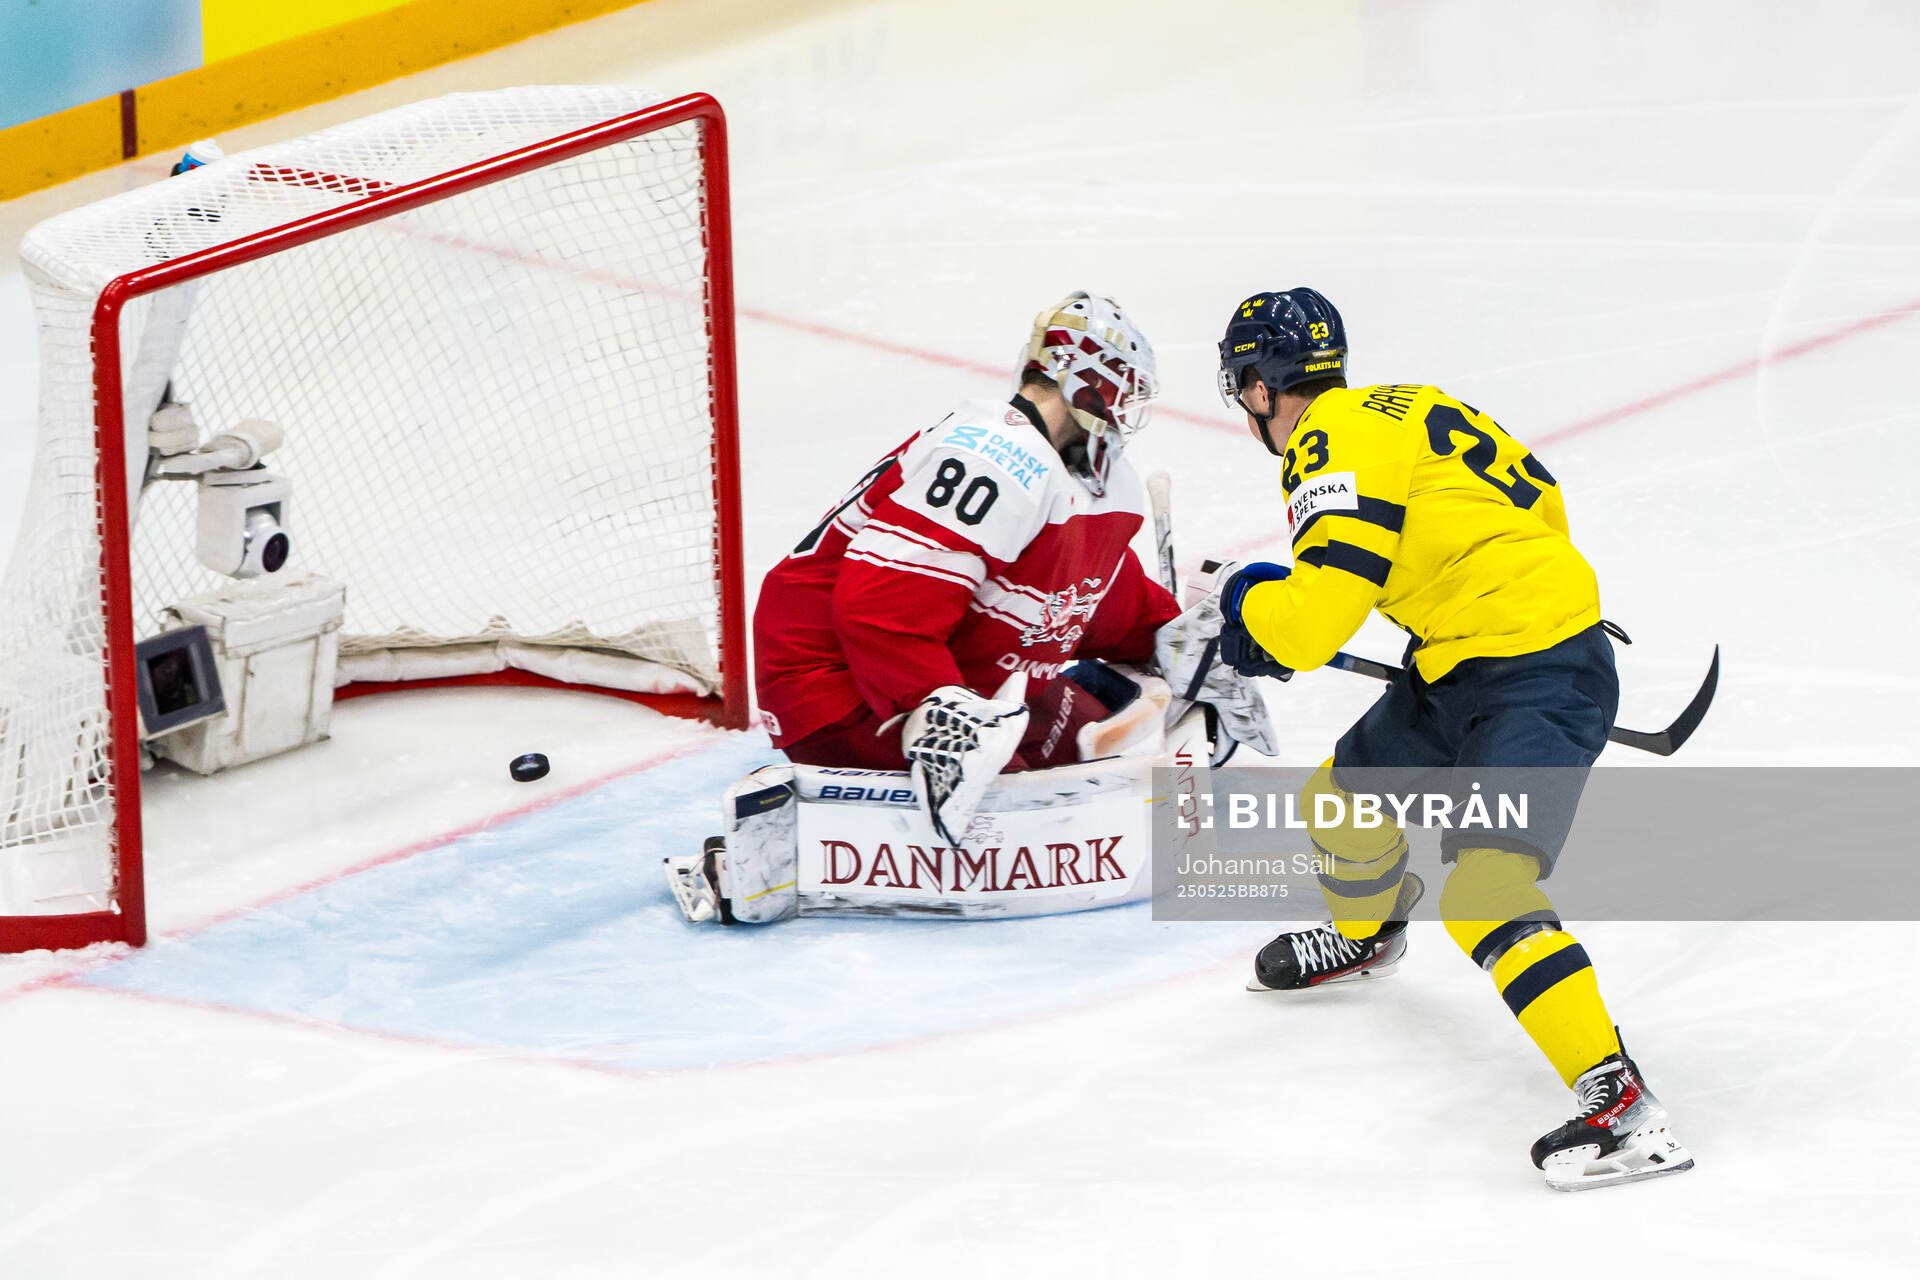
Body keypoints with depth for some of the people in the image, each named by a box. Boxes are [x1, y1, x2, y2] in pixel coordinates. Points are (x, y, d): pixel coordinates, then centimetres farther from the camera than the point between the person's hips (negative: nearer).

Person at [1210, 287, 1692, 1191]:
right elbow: (1538, 499, 22)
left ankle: (1621, 1104, -31)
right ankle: (1363, 938, 59)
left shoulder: (1335, 445, -14)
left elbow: (1318, 609, -22)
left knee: (1487, 894, -23)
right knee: (1347, 796, 27)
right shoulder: (1405, 408, 14)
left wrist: (1250, 613, 0)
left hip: (1537, 684, -10)